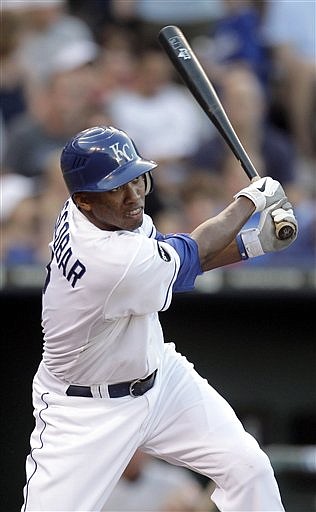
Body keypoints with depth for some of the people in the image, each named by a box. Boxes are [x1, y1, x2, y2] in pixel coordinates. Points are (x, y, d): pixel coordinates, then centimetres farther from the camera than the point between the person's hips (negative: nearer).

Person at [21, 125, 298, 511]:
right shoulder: (117, 263, -36)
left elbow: (167, 257, 2)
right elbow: (191, 254, -16)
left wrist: (255, 243, -9)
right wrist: (251, 199, -1)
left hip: (158, 375, 9)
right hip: (87, 412, -9)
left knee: (248, 466, 4)